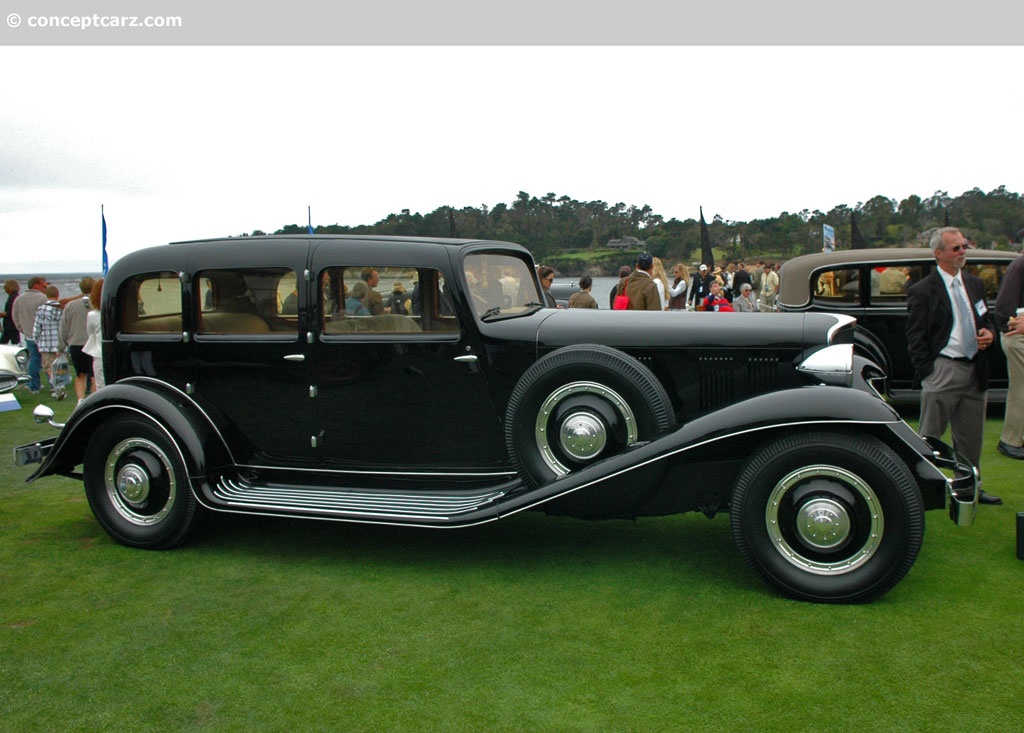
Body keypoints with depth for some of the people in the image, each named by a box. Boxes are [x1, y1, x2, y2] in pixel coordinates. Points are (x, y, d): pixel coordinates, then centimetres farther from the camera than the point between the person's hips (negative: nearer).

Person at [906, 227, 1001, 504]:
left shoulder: (975, 284, 13)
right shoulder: (922, 291, -7)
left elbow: (988, 319, 23)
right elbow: (915, 338, -9)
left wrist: (989, 333, 0)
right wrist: (928, 374, -14)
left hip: (974, 371, 6)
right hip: (943, 371, -6)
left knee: (971, 437, 15)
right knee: (930, 436, 0)